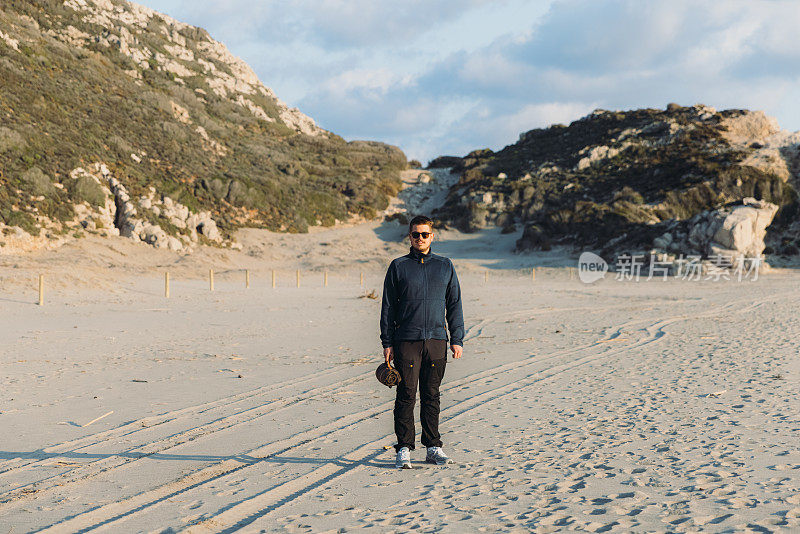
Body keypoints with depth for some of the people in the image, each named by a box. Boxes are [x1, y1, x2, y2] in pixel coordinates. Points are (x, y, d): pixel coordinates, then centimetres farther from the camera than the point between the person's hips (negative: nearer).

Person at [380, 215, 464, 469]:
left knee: (432, 395, 7)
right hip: (406, 340, -2)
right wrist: (387, 343, -1)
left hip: (436, 340, 2)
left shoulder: (445, 266, 11)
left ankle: (433, 447, 15)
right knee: (406, 395, -3)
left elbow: (454, 305, 12)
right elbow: (388, 307, 5)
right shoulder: (398, 266, 5)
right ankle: (404, 448, 4)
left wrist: (457, 340, 4)